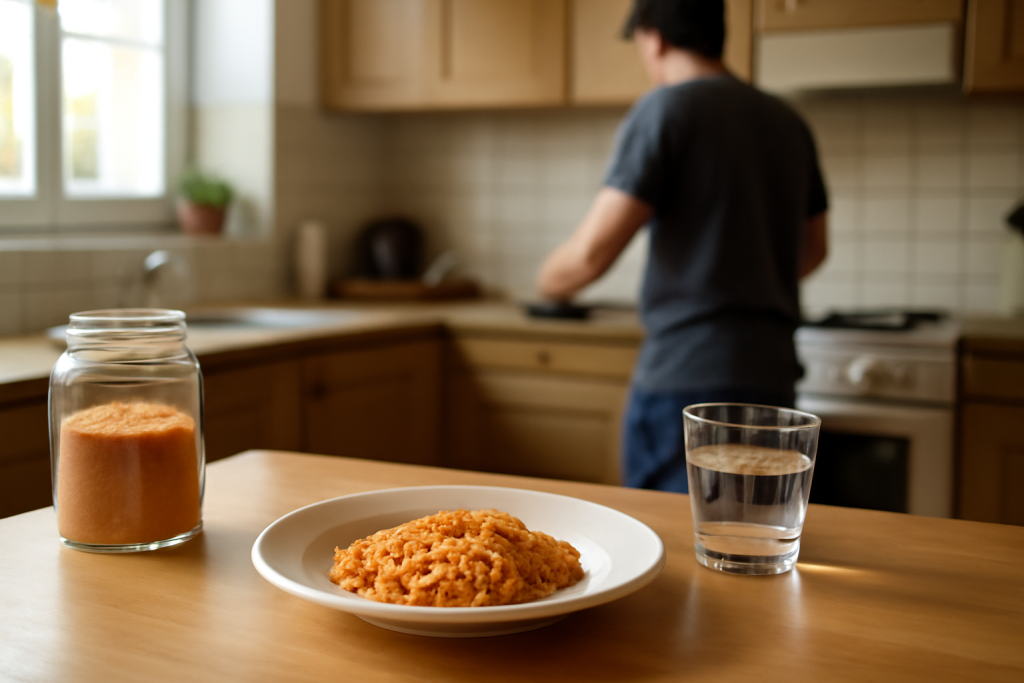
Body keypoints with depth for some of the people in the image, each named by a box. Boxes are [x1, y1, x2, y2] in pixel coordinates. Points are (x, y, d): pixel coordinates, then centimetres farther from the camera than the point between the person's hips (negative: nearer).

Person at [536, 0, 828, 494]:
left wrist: (550, 280, 6)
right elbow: (812, 250, 23)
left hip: (687, 376, -7)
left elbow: (593, 252, -15)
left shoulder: (665, 109, -9)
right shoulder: (789, 124, 12)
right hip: (772, 374, 7)